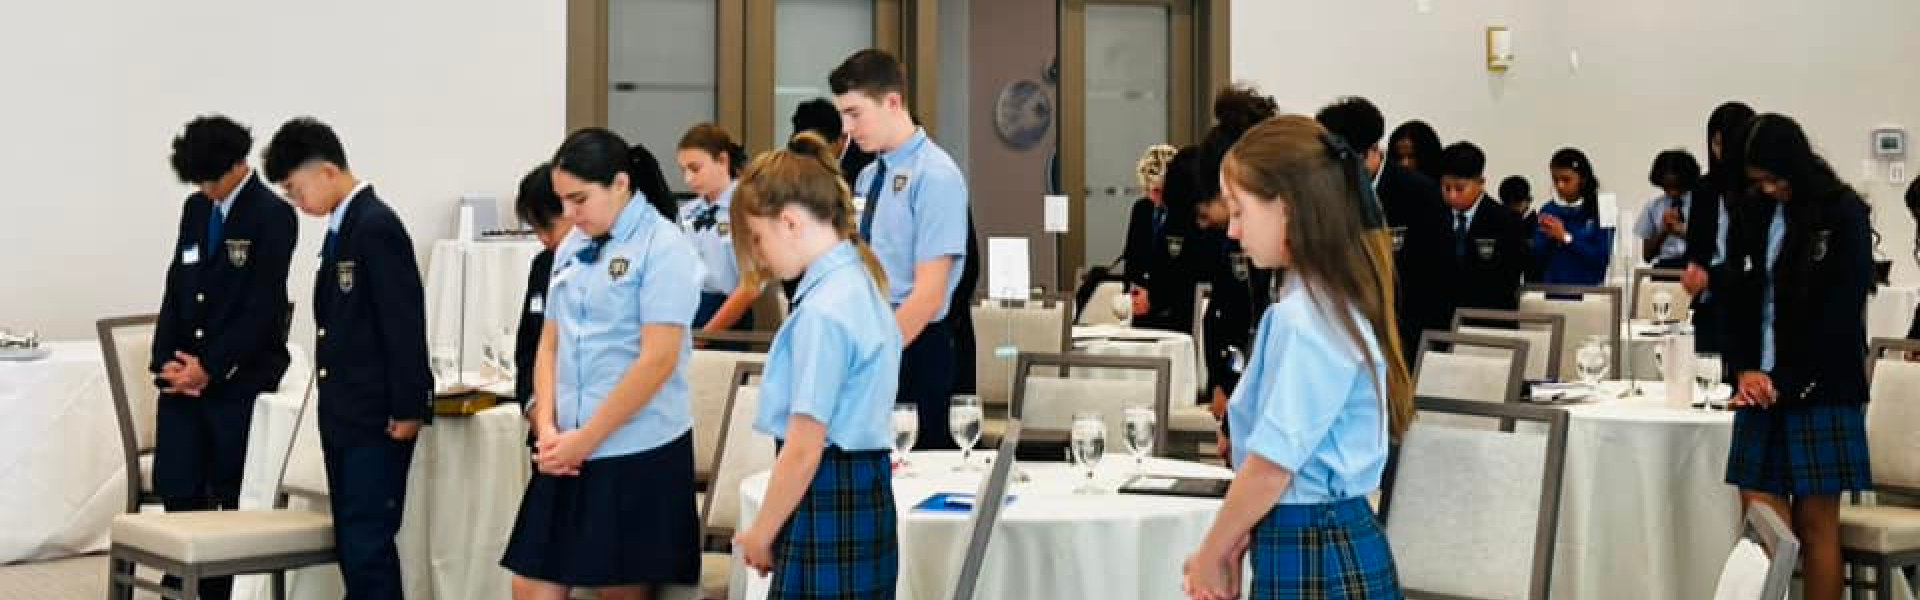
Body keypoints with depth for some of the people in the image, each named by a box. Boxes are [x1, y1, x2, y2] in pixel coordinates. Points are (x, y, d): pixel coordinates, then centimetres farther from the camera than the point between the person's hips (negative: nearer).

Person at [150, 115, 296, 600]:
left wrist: (210, 368, -13)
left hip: (239, 377, -5)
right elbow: (175, 288, 13)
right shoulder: (195, 208, 13)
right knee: (176, 487, 2)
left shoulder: (273, 216, -8)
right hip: (185, 373, 6)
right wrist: (166, 359, 0)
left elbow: (261, 309, -12)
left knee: (232, 495, 1)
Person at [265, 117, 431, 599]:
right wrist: (332, 412, 17)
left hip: (378, 419, -9)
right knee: (350, 543, 11)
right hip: (344, 416, 9)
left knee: (368, 543, -9)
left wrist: (408, 409, -18)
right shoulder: (341, 227, 14)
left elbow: (405, 323, -18)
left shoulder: (377, 225, -14)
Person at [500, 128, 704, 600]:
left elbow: (659, 358, -15)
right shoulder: (571, 247, 11)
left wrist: (587, 437, -13)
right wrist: (547, 426, -1)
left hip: (638, 452, -6)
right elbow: (551, 342, 15)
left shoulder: (663, 247, -9)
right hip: (569, 452, 6)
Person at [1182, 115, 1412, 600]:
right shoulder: (1334, 300, 11)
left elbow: (1272, 464, -18)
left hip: (1315, 557, -9)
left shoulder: (1304, 320, -18)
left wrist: (1210, 555, -5)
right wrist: (1233, 546, 8)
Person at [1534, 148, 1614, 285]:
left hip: (1587, 288, -3)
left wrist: (1566, 238, -12)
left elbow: (1602, 258, -10)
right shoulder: (1548, 210, 7)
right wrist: (1547, 238, -11)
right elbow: (1536, 260, 6)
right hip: (1552, 288, 3)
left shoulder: (1599, 211, -3)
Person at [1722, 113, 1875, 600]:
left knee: (1816, 521, -2)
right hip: (1762, 388, 5)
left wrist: (1787, 381, -12)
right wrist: (1743, 369, -3)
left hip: (1820, 390, -4)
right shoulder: (1754, 217, 13)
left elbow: (1842, 313, -8)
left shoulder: (1844, 215, -3)